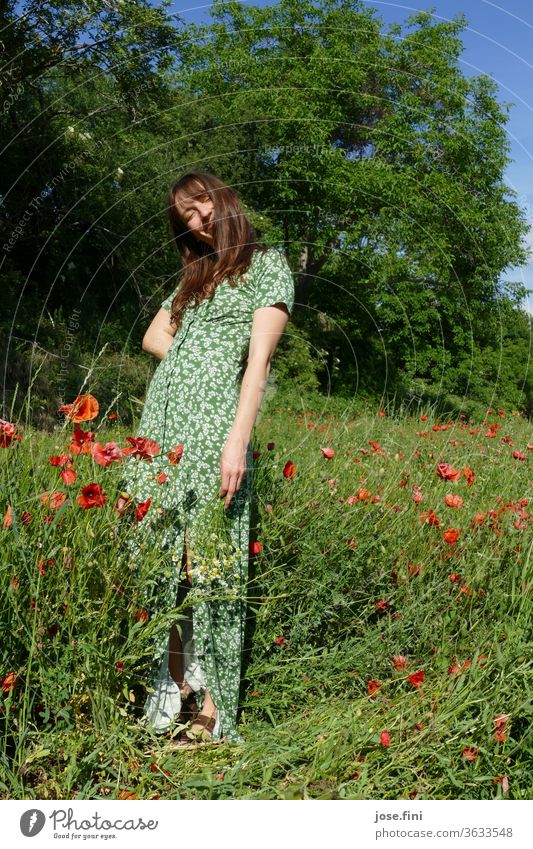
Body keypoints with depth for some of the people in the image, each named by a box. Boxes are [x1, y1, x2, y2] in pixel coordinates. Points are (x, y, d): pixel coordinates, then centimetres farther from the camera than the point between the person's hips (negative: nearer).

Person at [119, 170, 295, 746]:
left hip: (212, 418, -6)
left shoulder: (267, 263, 6)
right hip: (162, 417, 6)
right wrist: (193, 362, 4)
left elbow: (259, 357, -6)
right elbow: (154, 339, 23)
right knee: (162, 564, 1)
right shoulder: (195, 273, 27)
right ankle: (176, 695, 9)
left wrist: (238, 439, -16)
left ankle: (210, 709, -1)